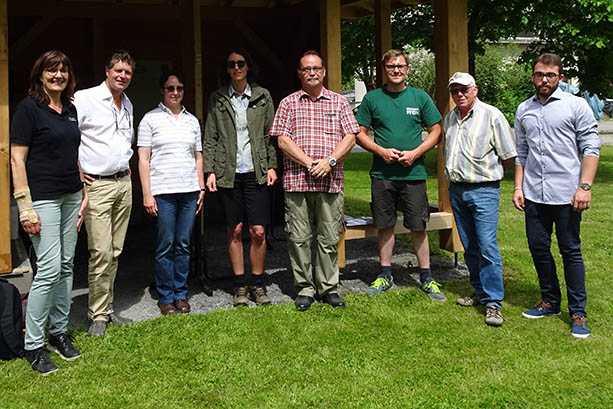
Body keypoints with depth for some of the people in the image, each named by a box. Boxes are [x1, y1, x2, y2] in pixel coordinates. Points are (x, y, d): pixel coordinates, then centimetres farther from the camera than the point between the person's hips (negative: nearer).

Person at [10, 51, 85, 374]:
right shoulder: (29, 108, -7)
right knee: (49, 269, -9)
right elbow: (17, 158, -10)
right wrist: (25, 206, -16)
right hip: (42, 198, -7)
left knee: (66, 266, 10)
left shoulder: (70, 109, 13)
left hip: (70, 196, 7)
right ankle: (33, 345, 3)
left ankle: (58, 332, 23)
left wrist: (83, 194, 15)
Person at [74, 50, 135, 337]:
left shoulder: (127, 104, 15)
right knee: (101, 252, -9)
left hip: (124, 183, 7)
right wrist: (75, 171, -11)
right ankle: (98, 314, 3)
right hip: (97, 184, -7)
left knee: (115, 251, 9)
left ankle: (107, 307, 20)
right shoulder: (84, 99, -8)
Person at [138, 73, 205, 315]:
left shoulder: (192, 120, 14)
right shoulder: (151, 119, 2)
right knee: (165, 246, -1)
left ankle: (181, 295, 16)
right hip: (163, 191, -4)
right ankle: (166, 298, 10)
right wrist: (147, 194, -8)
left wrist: (201, 188, 11)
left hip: (189, 190, 4)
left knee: (184, 245, 7)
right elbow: (143, 159, -2)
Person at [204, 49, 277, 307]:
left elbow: (270, 135, 7)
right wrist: (210, 171, -3)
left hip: (256, 172, 0)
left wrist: (272, 166, 0)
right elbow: (210, 138, 5)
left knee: (258, 231, -2)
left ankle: (258, 284, 13)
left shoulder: (262, 96, 7)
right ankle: (240, 285, 16)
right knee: (234, 231, 6)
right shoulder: (218, 99, 6)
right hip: (229, 173, 0)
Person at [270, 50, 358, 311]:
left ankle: (328, 287, 16)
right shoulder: (288, 103, 8)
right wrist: (310, 163, -11)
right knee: (299, 238, 3)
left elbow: (350, 137, 4)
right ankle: (304, 288, 14)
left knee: (329, 238, 5)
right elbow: (283, 140, -1)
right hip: (297, 181, 0)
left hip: (330, 182, 1)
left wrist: (330, 161, -11)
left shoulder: (338, 102, 11)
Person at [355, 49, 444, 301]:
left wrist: (415, 153, -9)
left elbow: (436, 132, 6)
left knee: (418, 227, 2)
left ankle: (426, 277, 14)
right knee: (385, 226, 9)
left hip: (413, 173, -1)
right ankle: (385, 275, 22)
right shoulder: (372, 98, 4)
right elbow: (360, 134, 6)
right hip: (382, 174, 1)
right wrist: (381, 151, -10)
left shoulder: (420, 97, 4)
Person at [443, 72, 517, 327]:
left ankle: (493, 302, -4)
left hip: (483, 190, -6)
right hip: (456, 189, 7)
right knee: (469, 247, 13)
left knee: (487, 247, -10)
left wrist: (487, 171, 4)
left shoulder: (491, 115, -7)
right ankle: (480, 292, 25)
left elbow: (509, 157, -4)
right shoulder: (449, 118, 12)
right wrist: (453, 173, 13)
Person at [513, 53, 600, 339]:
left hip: (566, 194, -4)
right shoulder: (523, 110, 12)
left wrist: (584, 187, -12)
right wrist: (518, 187, 9)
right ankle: (550, 301, 27)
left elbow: (591, 148, -4)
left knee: (571, 251, 1)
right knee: (538, 248, 11)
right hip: (534, 196, 5)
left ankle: (578, 312, 10)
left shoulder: (575, 106, -1)